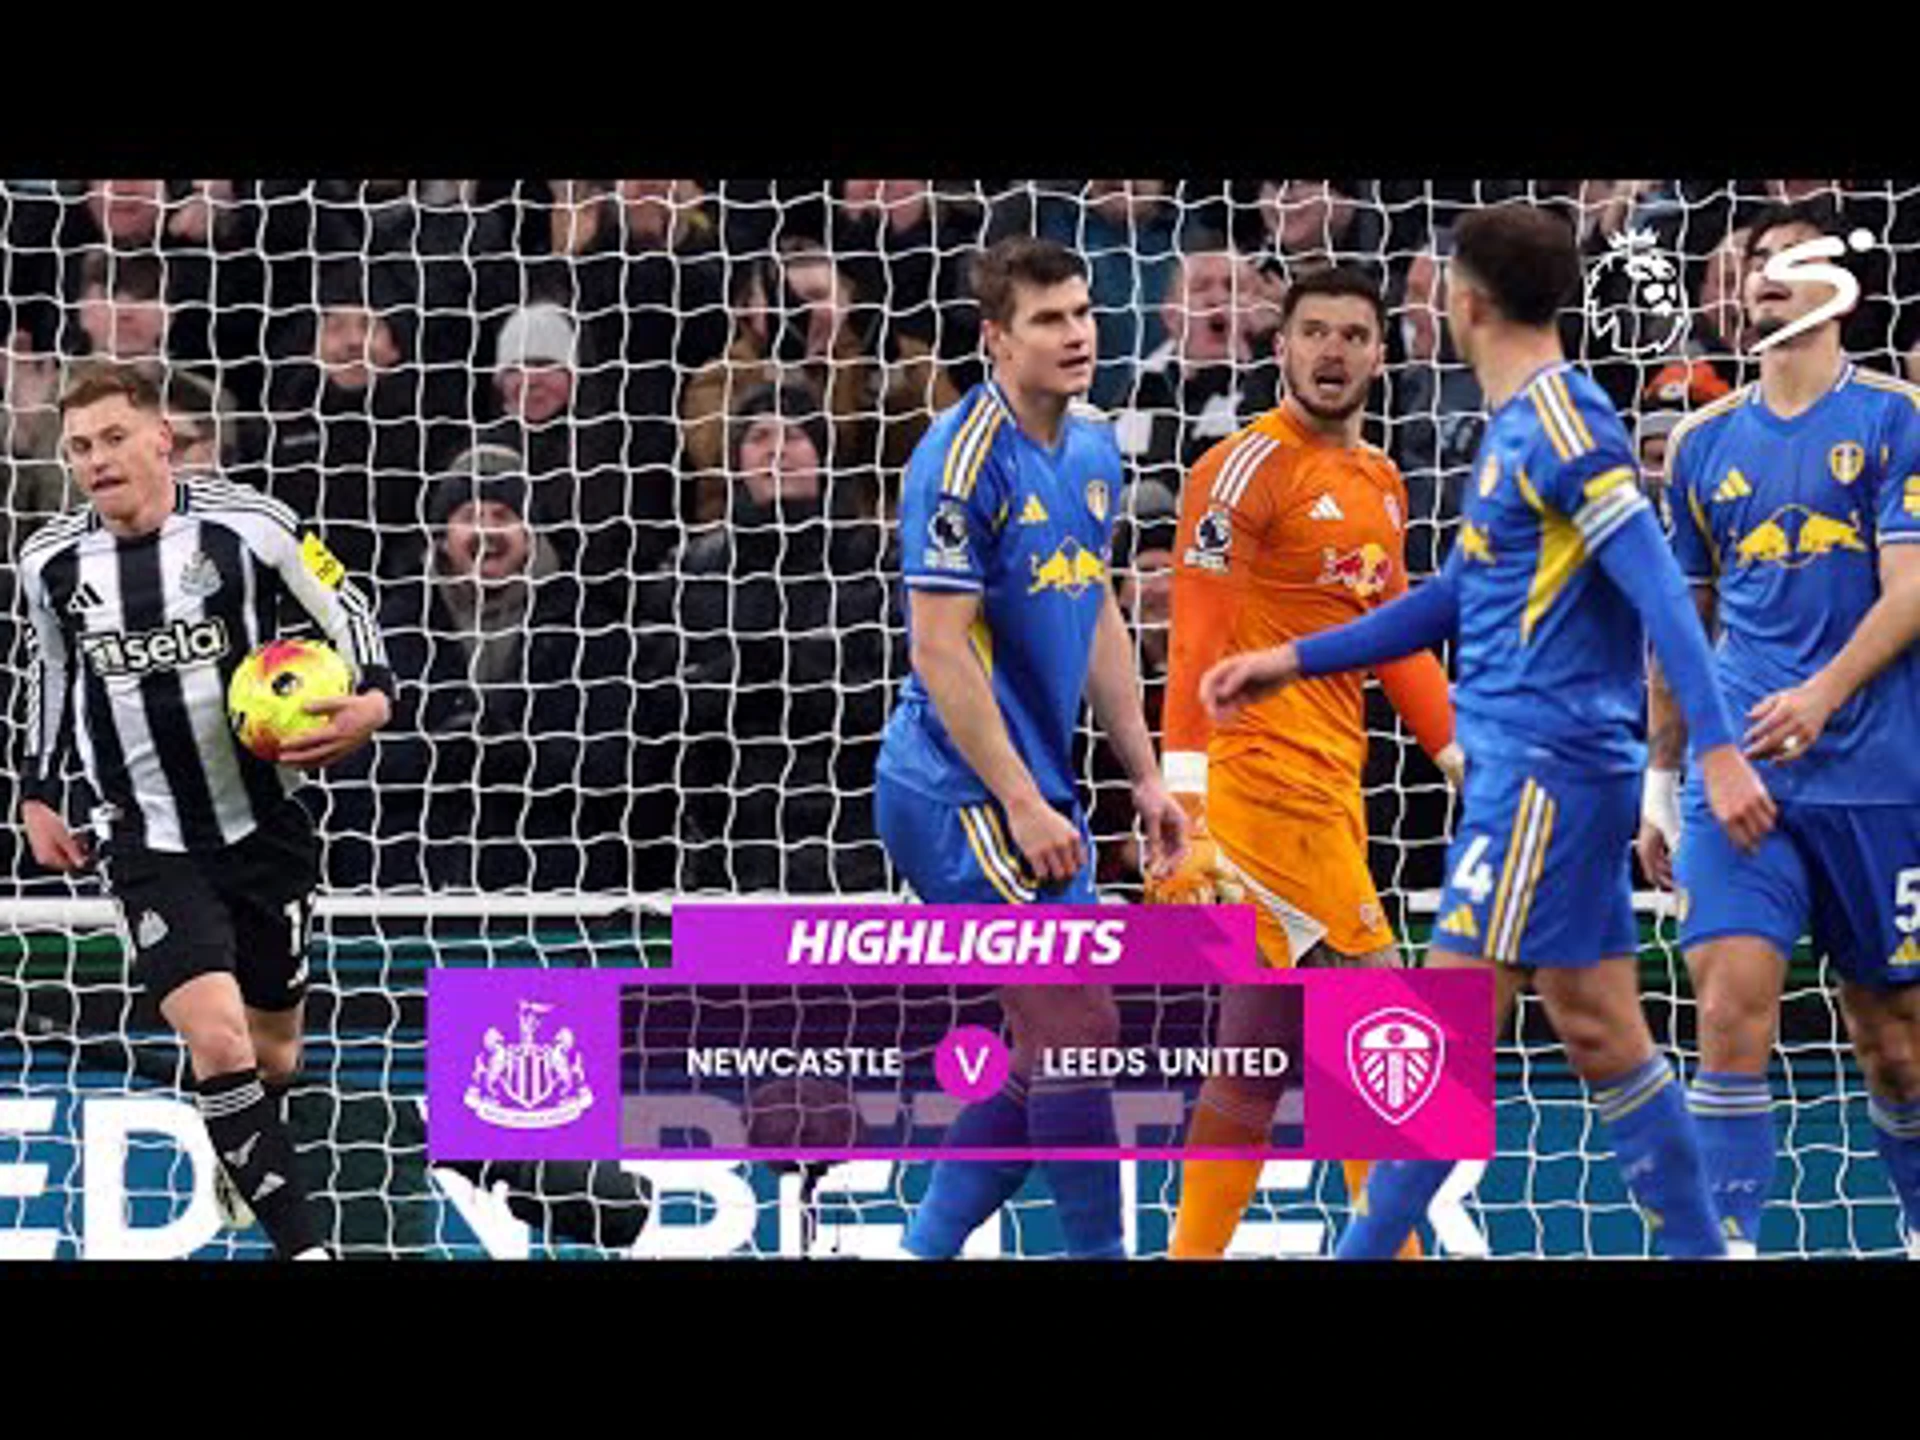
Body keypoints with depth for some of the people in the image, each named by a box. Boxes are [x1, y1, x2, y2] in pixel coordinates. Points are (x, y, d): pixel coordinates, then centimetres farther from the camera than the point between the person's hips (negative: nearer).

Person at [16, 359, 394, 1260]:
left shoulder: (244, 525, -11)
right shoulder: (51, 562, -2)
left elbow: (342, 608, 1)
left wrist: (372, 697, -18)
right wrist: (38, 796, 14)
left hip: (264, 831, 0)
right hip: (150, 847, 0)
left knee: (274, 1058, 11)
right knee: (217, 1043, -19)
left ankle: (246, 1154, 46)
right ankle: (302, 1245, -16)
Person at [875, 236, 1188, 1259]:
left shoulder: (1091, 455, 11)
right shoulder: (966, 460, -16)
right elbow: (940, 650, -18)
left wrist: (1145, 778, 18)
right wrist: (1023, 805, -20)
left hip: (1031, 793, 9)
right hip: (964, 791, -9)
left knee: (1053, 1054, 9)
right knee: (1075, 1031, -11)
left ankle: (924, 1248, 16)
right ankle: (1098, 1250, -6)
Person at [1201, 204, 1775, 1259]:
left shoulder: (1561, 425, -14)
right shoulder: (1515, 427, 16)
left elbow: (1659, 589, -21)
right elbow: (1459, 599, 26)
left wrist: (1717, 748, -28)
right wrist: (1294, 660, 25)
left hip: (1550, 768, -10)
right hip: (1530, 766, 10)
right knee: (1600, 1033, 10)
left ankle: (1366, 1250, -7)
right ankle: (1697, 1249, 13)